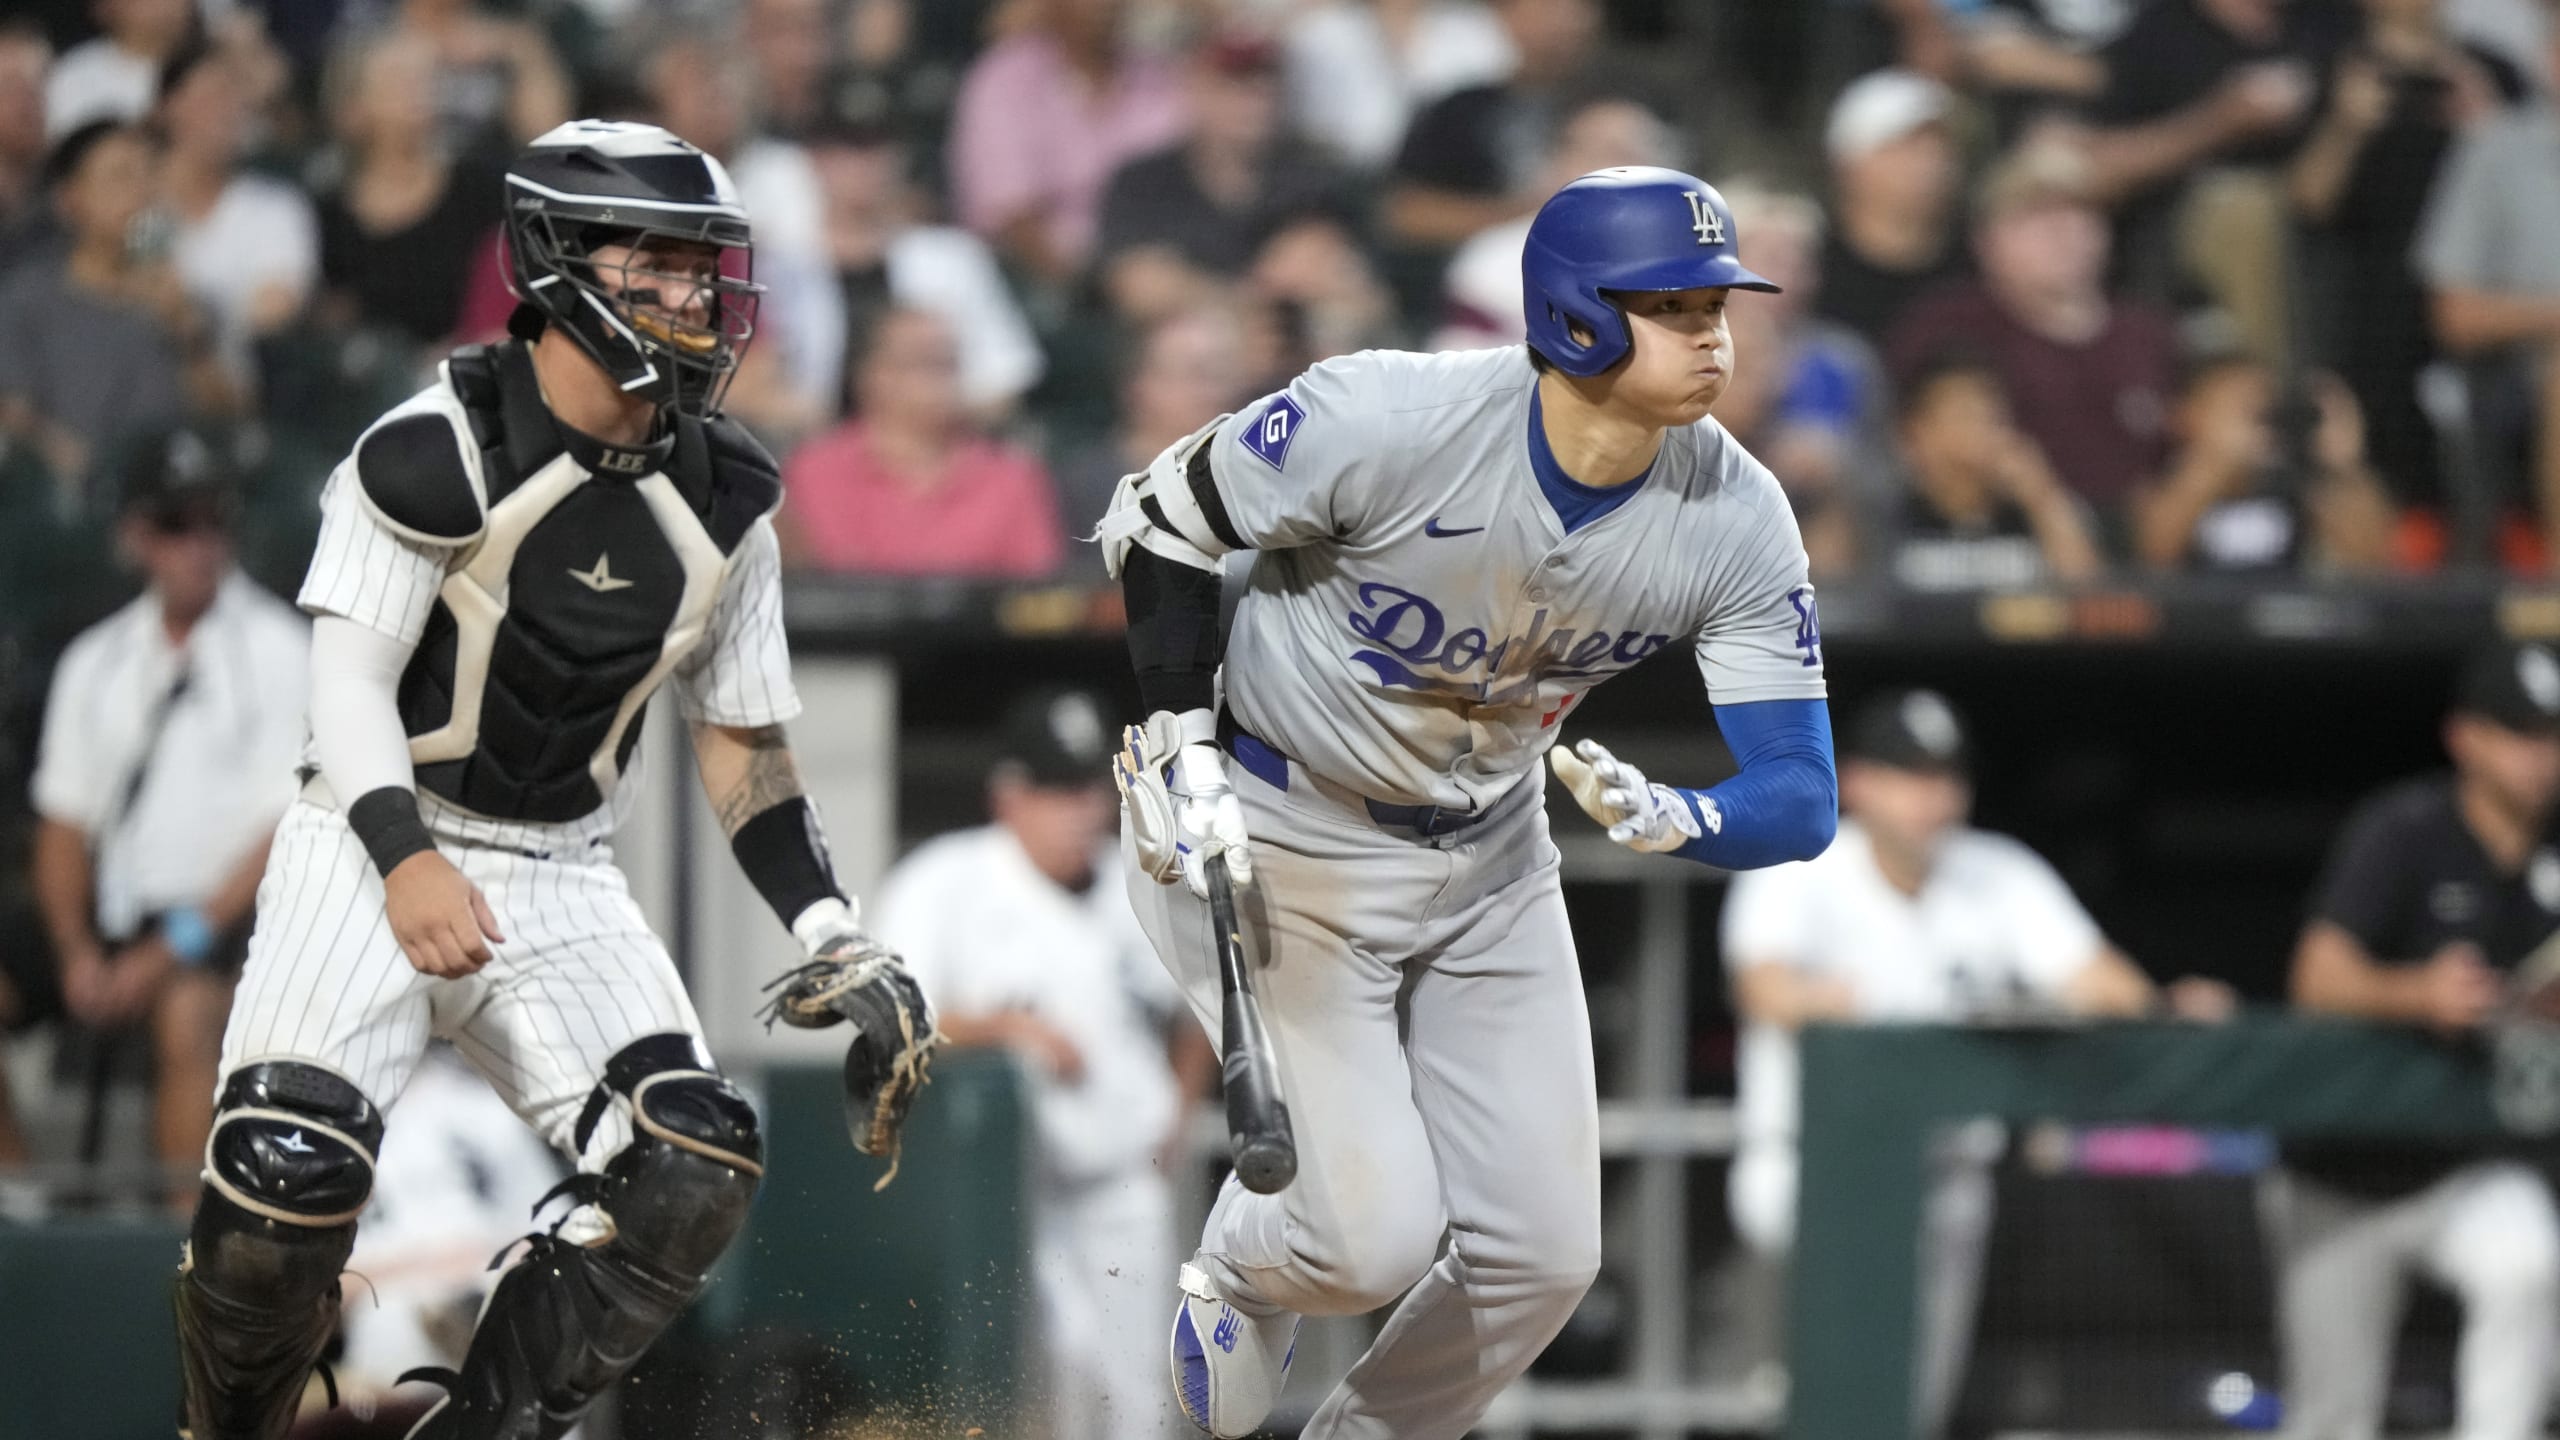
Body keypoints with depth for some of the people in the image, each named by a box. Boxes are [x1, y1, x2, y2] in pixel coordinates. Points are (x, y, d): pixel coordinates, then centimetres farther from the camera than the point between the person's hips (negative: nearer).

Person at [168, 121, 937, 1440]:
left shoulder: (721, 503, 5)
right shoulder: (438, 451, -12)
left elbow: (741, 741, 12)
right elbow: (349, 675, -14)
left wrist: (839, 944, 3)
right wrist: (407, 860, -31)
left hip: (559, 885, 5)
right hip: (372, 845, -5)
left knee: (695, 1172, -17)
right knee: (291, 1171, -24)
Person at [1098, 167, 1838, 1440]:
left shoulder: (1737, 521, -17)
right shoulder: (1389, 420, -29)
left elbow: (1801, 798, -18)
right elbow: (1161, 519, -13)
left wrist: (1674, 818, -40)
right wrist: (1183, 748, -19)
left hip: (1486, 860, 5)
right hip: (1269, 840, -5)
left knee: (1540, 1255, 2)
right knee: (1379, 1235, -11)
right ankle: (1240, 1275, 25)